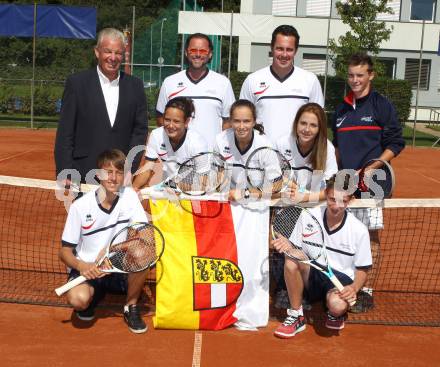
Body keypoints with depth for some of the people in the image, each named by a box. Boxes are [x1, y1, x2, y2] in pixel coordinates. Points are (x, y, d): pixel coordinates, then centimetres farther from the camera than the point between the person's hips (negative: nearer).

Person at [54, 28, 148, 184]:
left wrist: (130, 168, -2)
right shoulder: (77, 83, -1)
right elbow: (64, 135, -2)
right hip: (83, 176, -2)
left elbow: (140, 129, 8)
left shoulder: (135, 86, 6)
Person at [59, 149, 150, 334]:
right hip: (86, 269, -1)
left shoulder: (129, 196, -7)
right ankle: (94, 294, 9)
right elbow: (65, 252, -6)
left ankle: (131, 307, -4)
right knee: (78, 299, -32)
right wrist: (81, 266, -28)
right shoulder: (80, 206, -10)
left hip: (120, 268, 2)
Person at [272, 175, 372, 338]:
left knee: (337, 304, -37)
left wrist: (354, 288, -19)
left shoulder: (359, 230, -7)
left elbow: (362, 269, 2)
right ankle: (296, 316, -13)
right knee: (292, 260, -32)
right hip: (310, 277, 2)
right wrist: (287, 246, -24)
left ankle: (335, 314, 5)